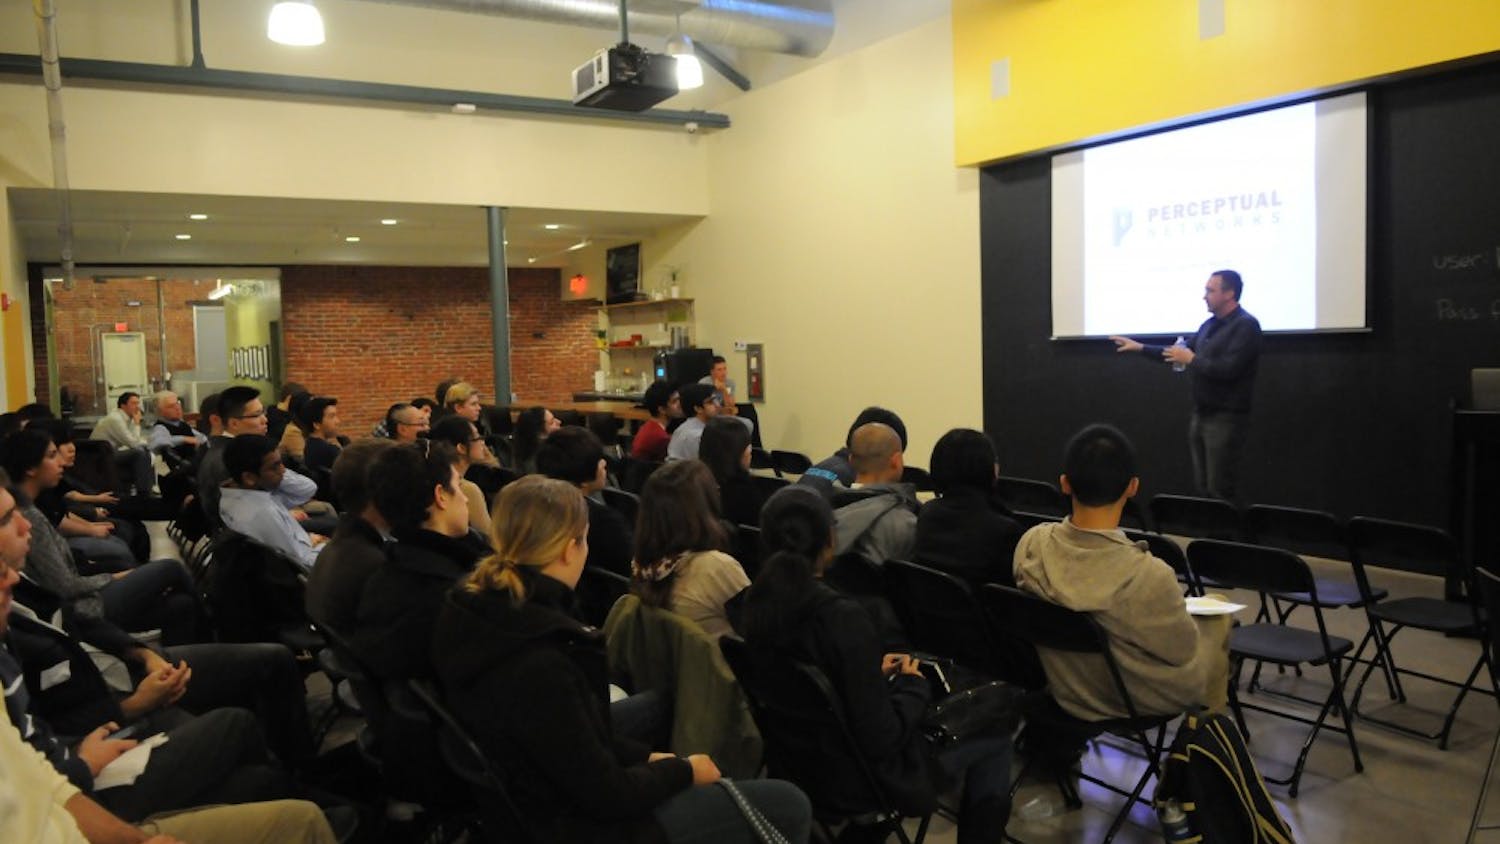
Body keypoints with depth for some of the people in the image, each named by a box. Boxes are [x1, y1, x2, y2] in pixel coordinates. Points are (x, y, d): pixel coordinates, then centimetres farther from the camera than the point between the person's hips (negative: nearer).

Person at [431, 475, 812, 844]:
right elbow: (607, 794, -23)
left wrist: (646, 757, 2)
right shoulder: (537, 667, -33)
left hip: (548, 792, 9)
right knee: (788, 805, -5)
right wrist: (684, 771, -6)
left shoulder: (478, 608, -6)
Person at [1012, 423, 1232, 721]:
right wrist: (1193, 616, 4)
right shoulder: (1147, 576, -37)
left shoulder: (1030, 544, -22)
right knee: (1217, 618, 24)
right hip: (1139, 703, -4)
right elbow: (1184, 653, -18)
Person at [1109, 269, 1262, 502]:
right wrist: (1139, 347, 16)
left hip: (1226, 418, -8)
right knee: (1202, 489, 11)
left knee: (1220, 493, -7)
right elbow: (1178, 353, 21)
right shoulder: (1210, 324, 14)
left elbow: (1228, 369, -23)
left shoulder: (1246, 325, -12)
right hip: (1201, 415, 8)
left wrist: (1192, 360, -11)